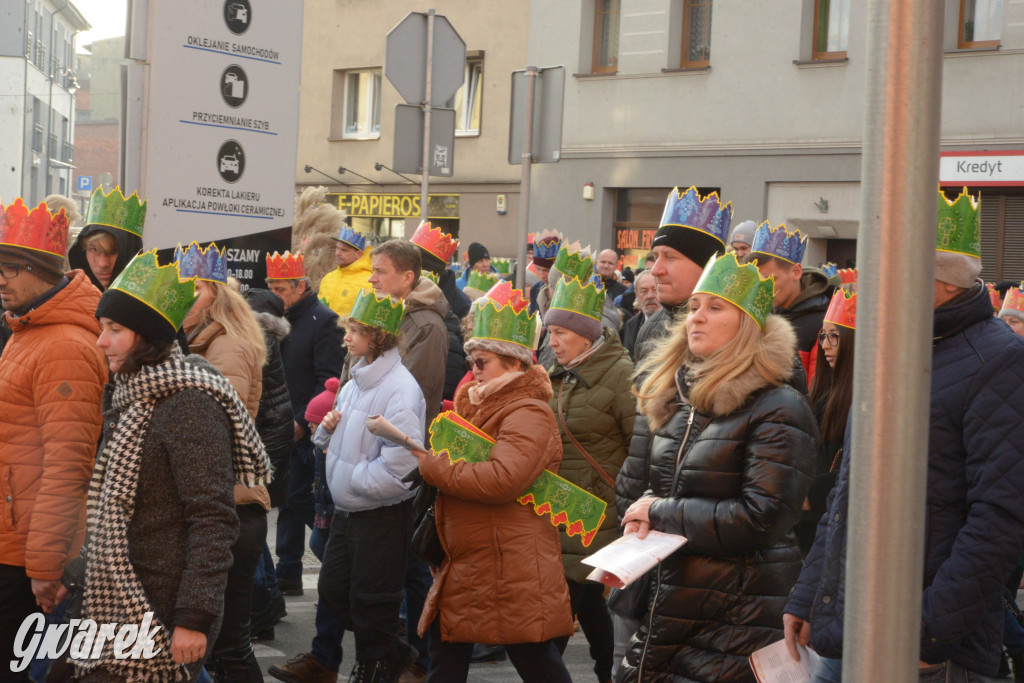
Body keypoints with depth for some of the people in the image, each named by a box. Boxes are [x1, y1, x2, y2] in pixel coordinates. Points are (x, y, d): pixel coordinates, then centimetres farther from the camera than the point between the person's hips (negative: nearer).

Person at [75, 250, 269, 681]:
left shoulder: (188, 405, -15)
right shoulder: (127, 396, 13)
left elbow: (213, 521, -19)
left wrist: (194, 618, -22)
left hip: (162, 615, -8)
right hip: (115, 605, 8)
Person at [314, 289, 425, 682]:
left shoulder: (400, 389, -20)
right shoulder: (354, 382, 8)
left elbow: (400, 463, -26)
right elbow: (334, 442, 21)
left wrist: (354, 479, -18)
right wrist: (328, 429, 0)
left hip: (383, 513, -9)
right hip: (347, 509, 9)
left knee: (370, 603, 3)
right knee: (332, 590, 15)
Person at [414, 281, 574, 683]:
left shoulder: (527, 415, -15)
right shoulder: (483, 406, 17)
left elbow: (502, 480, -29)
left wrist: (432, 467, -19)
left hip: (511, 569, -10)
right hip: (466, 566, 10)